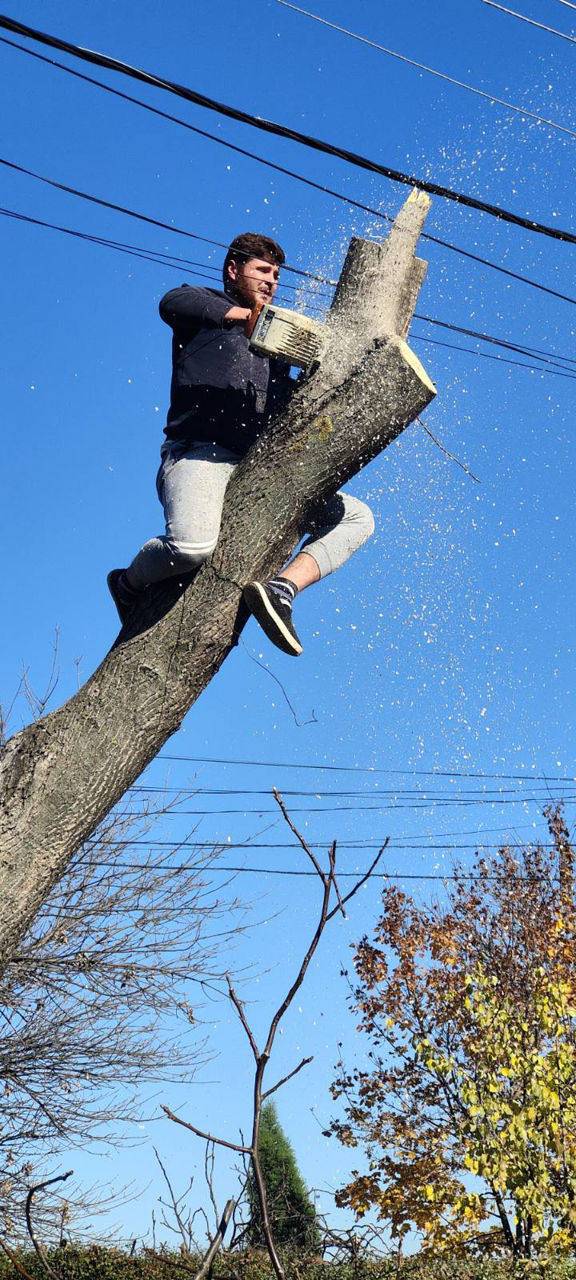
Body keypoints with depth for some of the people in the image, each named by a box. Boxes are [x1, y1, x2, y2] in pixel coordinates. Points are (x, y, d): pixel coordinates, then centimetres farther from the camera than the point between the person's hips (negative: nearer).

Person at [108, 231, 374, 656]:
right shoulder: (205, 306, 12)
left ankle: (282, 590, -22)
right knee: (192, 544, -36)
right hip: (198, 454, -7)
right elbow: (173, 303, -13)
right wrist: (253, 315, -12)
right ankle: (130, 583, -1)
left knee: (357, 518, -1)